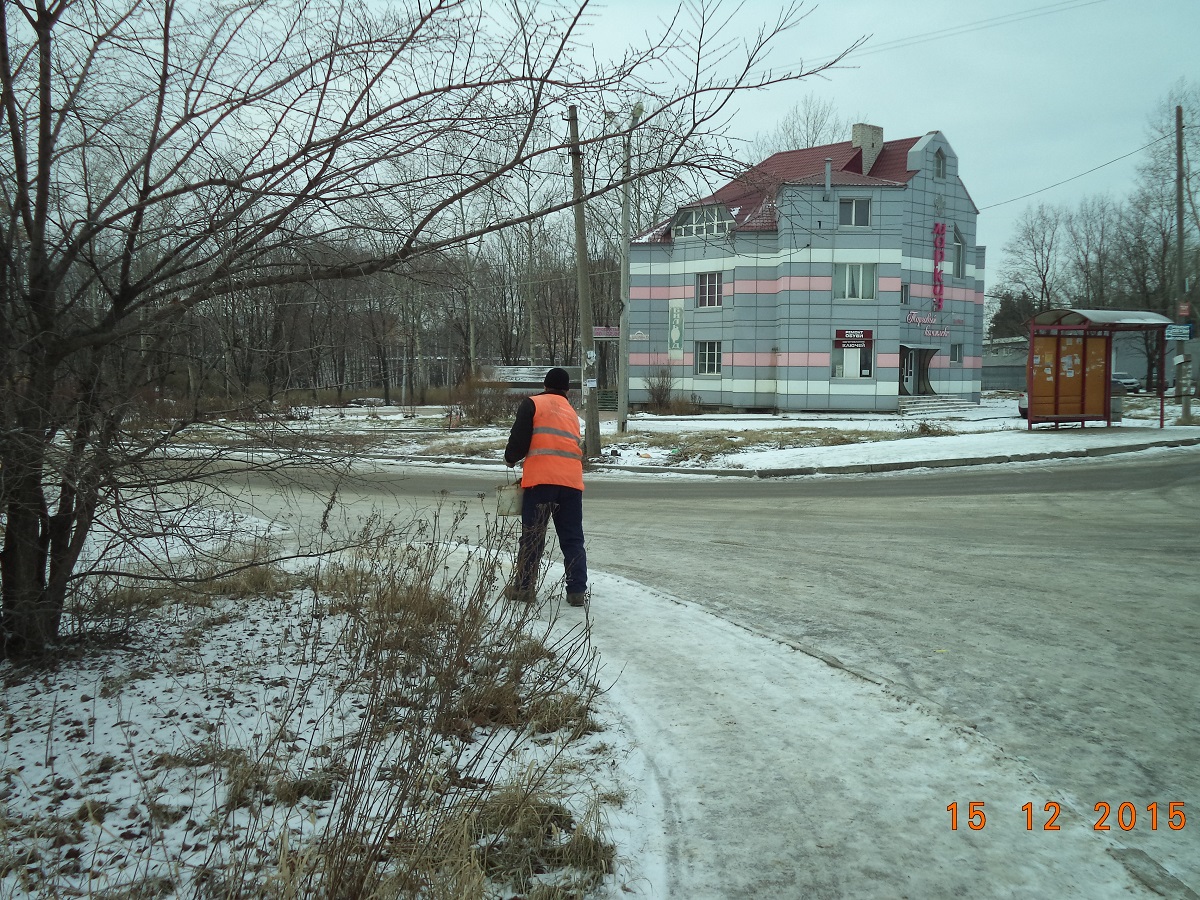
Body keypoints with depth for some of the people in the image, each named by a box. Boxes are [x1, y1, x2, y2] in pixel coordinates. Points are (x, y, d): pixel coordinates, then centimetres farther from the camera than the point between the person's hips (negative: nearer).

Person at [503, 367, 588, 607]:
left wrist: (511, 459, 18)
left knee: (532, 535, 3)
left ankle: (524, 587, 6)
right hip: (572, 479, 4)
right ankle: (577, 591, 5)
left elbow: (520, 438, -3)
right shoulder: (571, 412, 24)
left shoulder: (532, 403, 6)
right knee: (572, 539, 8)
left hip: (541, 478, -4)